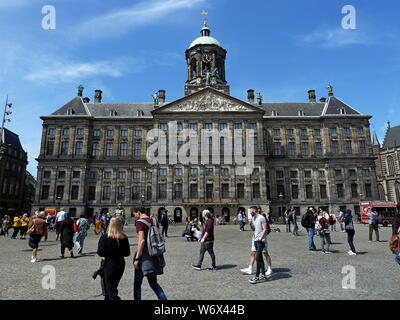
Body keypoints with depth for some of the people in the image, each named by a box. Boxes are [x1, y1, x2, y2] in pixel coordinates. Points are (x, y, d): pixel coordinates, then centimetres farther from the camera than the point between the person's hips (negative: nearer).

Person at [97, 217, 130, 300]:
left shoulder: (104, 237, -15)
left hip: (109, 265, -4)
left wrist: (108, 253, 3)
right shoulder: (124, 238, -6)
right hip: (120, 264, 4)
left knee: (111, 291, 4)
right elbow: (127, 253, -1)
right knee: (114, 286, 24)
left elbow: (100, 253, -17)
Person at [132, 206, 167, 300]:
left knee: (137, 283, 12)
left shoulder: (140, 222, -13)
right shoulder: (154, 220, 8)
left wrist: (137, 258, -20)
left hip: (144, 253, -7)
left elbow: (141, 240, -22)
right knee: (153, 282, 17)